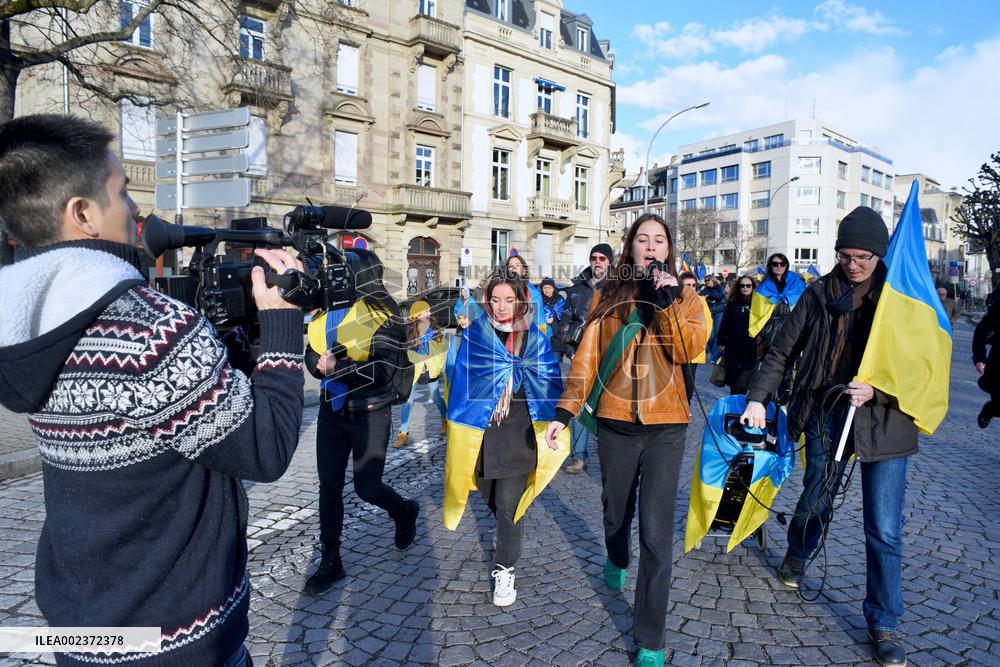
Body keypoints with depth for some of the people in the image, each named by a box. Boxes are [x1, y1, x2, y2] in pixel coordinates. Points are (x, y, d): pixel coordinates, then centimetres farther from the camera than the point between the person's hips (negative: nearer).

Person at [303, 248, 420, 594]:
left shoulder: (384, 316, -13)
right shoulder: (327, 312, 4)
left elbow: (382, 371, -20)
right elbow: (312, 357, 7)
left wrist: (336, 366, -28)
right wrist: (325, 366, -16)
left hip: (369, 415, -5)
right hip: (331, 410, 5)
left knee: (366, 486, 4)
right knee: (329, 486, 8)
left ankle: (405, 511, 37)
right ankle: (330, 562, 23)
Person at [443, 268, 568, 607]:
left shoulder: (535, 338, -1)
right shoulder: (474, 335, -3)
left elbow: (551, 384, 3)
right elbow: (461, 383, -3)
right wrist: (458, 433, -7)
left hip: (519, 433, -1)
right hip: (480, 431, 2)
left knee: (508, 504, -2)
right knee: (490, 496, 19)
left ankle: (504, 569, 16)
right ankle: (507, 534, 50)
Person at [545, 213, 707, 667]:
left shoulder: (684, 297, 3)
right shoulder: (608, 296, 4)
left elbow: (690, 349, -14)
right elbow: (587, 357, 2)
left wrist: (667, 300, -21)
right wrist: (565, 411, -3)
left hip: (665, 426, -1)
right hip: (615, 423, 2)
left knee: (656, 532, -3)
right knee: (616, 510, 20)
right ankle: (617, 561, 55)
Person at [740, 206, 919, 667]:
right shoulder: (820, 294, 1)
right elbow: (782, 351, 5)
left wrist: (876, 391, -20)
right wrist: (758, 397, -3)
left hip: (882, 421, -1)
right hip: (826, 416, 2)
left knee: (884, 530, 3)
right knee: (815, 500, 19)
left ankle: (884, 624, 20)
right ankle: (797, 555, 50)